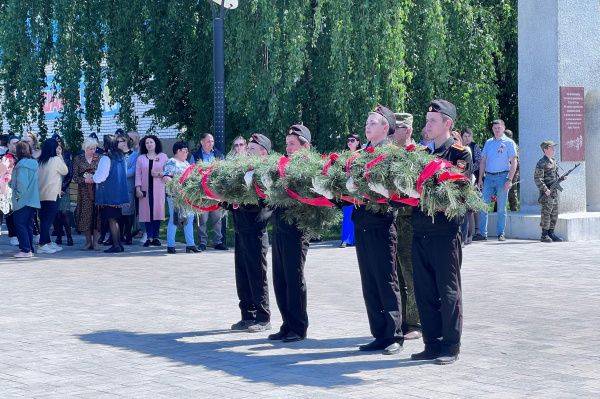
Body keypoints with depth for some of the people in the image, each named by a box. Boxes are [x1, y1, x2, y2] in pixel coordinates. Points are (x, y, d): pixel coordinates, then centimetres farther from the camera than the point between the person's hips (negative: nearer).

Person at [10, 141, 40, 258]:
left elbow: (21, 183, -20)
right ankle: (30, 249, 16)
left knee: (20, 225, -3)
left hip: (23, 200, -8)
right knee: (28, 225, 14)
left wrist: (18, 195, -9)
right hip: (33, 200, 8)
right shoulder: (34, 163, 11)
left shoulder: (22, 164, -15)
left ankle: (25, 250, -7)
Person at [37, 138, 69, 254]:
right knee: (48, 219, -6)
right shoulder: (56, 159, -9)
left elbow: (38, 175, 13)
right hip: (52, 194, -7)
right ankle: (43, 245, -9)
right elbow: (65, 171, 4)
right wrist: (60, 156, 6)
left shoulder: (40, 161, 9)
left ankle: (48, 242, 20)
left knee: (45, 219, 12)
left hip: (41, 194, 7)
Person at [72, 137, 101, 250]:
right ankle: (88, 241, 6)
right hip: (84, 192, 0)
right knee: (85, 215, -3)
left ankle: (95, 241, -2)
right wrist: (85, 180, -15)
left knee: (97, 215, -7)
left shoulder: (99, 158, 7)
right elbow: (75, 177, 2)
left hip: (97, 190, 0)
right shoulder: (78, 159, 5)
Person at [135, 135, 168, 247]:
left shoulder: (163, 156, 8)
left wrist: (160, 174, -11)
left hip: (158, 189, -1)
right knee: (146, 212, -4)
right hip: (145, 189, 1)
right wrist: (138, 188, -3)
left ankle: (155, 236, 1)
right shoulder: (141, 158, 12)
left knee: (157, 211, -6)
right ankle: (149, 237, 0)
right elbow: (138, 174, 7)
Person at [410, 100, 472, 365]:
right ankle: (432, 345, 17)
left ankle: (450, 347, 8)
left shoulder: (460, 153, -3)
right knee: (424, 292, 9)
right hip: (420, 231, 6)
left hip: (445, 233, -6)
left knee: (448, 292, 1)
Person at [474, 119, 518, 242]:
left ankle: (501, 234, 8)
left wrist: (509, 180, -12)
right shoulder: (488, 143, 14)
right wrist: (480, 178, 8)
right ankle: (482, 233, 2)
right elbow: (483, 161, 16)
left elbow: (513, 162, -3)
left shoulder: (509, 143, 1)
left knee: (501, 208, 1)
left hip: (502, 176, -4)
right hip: (488, 177, 4)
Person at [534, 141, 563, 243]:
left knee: (554, 213, 9)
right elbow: (537, 178, -16)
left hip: (554, 192, 8)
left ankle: (551, 234, 16)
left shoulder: (554, 161, 15)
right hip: (546, 192, -8)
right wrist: (545, 190, -20)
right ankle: (544, 235, -1)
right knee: (546, 213, -6)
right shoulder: (541, 163, -11)